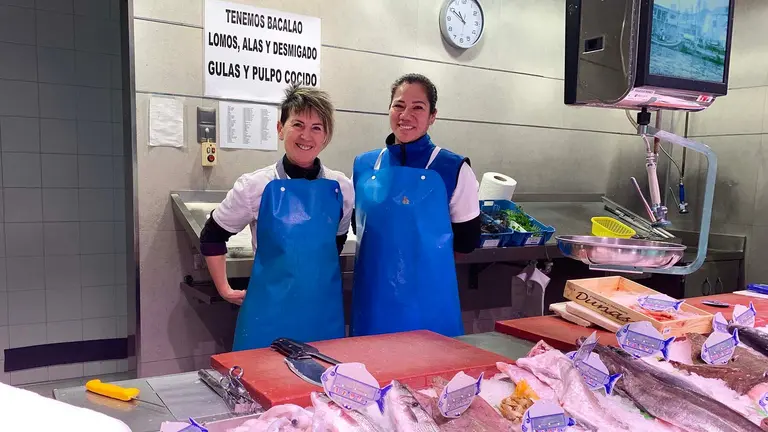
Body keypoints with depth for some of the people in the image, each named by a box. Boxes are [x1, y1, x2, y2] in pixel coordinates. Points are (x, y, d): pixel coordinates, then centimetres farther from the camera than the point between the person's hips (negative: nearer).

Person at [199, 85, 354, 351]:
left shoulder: (341, 188, -1)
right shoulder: (256, 186, -7)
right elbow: (211, 238, 4)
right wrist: (225, 290, 5)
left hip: (324, 312, 2)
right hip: (269, 312, -2)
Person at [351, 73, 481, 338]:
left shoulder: (454, 169, -7)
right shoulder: (364, 164, 4)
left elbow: (467, 240, -1)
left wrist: (423, 247, 1)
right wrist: (385, 248, 2)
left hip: (427, 296, -3)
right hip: (373, 295, 3)